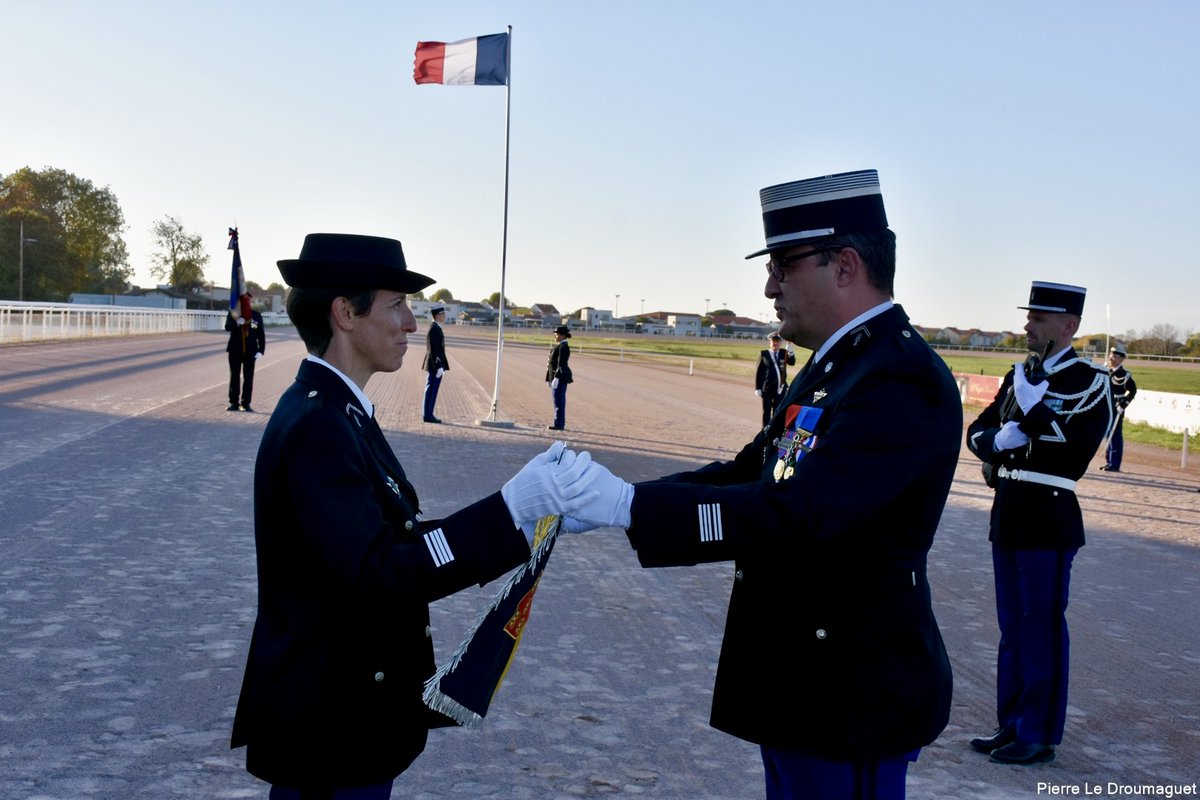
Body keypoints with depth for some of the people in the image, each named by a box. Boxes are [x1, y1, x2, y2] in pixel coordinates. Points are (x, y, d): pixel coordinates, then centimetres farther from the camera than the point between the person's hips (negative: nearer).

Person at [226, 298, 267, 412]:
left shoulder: (256, 316, 5)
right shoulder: (233, 314, 3)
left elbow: (261, 334, 5)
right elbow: (227, 327, -13)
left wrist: (261, 350, -3)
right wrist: (237, 323, -34)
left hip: (250, 351, 0)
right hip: (235, 350, 0)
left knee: (248, 377, 0)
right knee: (234, 377, 5)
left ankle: (246, 404, 4)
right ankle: (233, 403, 12)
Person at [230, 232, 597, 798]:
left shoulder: (334, 411, 8)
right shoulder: (315, 427, -24)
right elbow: (377, 576, -32)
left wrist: (511, 515, 1)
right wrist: (510, 509, -37)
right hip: (327, 726, -10)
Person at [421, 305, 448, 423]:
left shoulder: (435, 327, 14)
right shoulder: (435, 329, -17)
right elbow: (434, 350, -21)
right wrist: (439, 367, -22)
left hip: (433, 365, 10)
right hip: (435, 365, -10)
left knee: (431, 391, 13)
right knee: (431, 391, -5)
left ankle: (427, 415, 17)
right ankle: (428, 416, -1)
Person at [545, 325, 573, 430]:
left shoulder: (563, 347, -15)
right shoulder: (559, 346, 16)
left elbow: (561, 364, -21)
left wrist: (556, 377, -24)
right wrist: (551, 378, 22)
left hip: (560, 377, -10)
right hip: (556, 376, 10)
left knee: (559, 401, -7)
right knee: (558, 401, 13)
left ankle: (559, 424, -4)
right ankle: (559, 423, 18)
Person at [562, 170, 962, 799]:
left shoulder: (902, 379, -22)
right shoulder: (837, 366, 11)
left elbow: (793, 517, -31)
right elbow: (747, 474, 8)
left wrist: (625, 503, -30)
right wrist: (605, 502, -4)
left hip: (852, 699, -9)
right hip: (801, 683, 9)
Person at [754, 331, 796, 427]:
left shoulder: (783, 353, 8)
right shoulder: (763, 354, 0)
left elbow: (792, 362, -8)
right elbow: (758, 371, -2)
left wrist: (790, 352, -26)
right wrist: (757, 388, -6)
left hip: (780, 388, 2)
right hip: (767, 388, -2)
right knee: (767, 411, 5)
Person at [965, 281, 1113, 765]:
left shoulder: (1090, 380, -8)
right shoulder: (1019, 376, 13)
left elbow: (1079, 447, -19)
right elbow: (977, 433, 12)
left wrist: (1036, 406, -21)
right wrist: (1000, 439, -9)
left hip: (1049, 520, -7)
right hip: (1008, 515, 7)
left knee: (1042, 629, 1)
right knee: (1012, 627, 14)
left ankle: (1039, 736, 11)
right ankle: (1011, 725, 25)